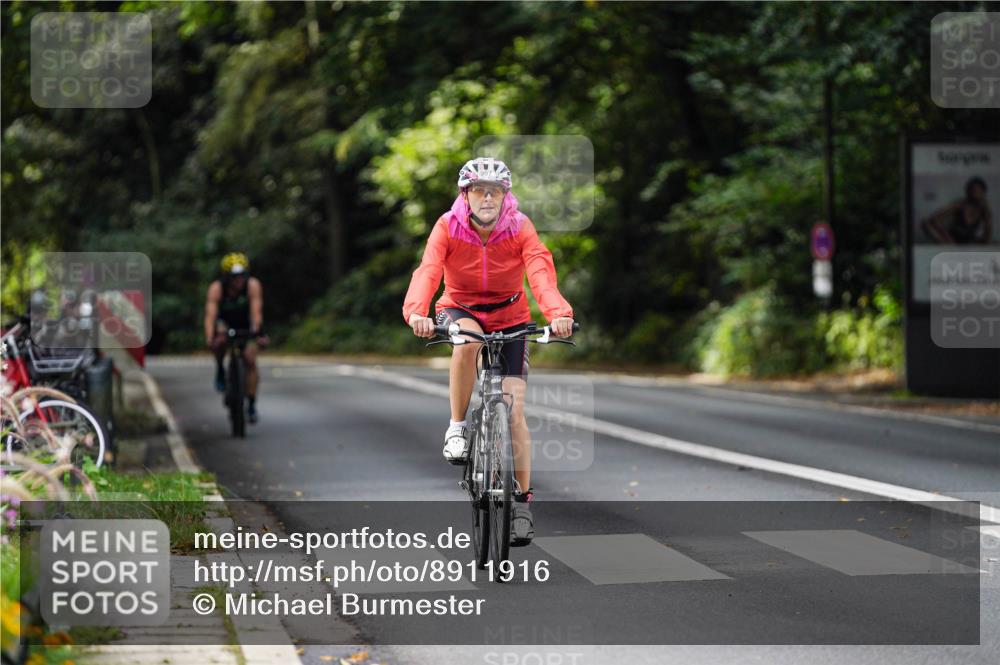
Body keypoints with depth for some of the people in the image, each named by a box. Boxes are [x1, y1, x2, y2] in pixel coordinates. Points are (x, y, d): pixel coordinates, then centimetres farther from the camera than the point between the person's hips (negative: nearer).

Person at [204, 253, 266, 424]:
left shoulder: (253, 285, -30)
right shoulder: (217, 288, -31)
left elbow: (256, 311, -39)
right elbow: (210, 315, -40)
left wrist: (256, 331, -56)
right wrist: (209, 339, -54)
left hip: (246, 324, 1)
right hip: (224, 322, -1)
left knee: (250, 360, -13)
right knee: (220, 341, -35)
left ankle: (251, 404, -2)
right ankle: (220, 370, -6)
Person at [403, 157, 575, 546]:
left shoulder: (520, 229, -17)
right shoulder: (448, 227, -18)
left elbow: (541, 272, -33)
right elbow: (428, 270, -32)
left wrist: (557, 312, -52)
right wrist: (417, 312, -52)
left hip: (509, 318, 0)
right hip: (459, 311, 0)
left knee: (514, 411, -8)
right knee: (468, 341, -38)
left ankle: (522, 499, 4)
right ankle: (457, 426, -20)